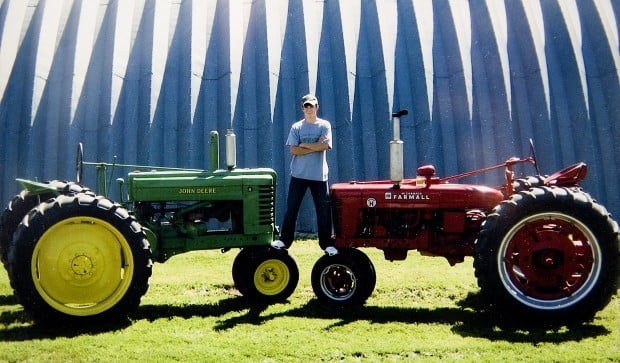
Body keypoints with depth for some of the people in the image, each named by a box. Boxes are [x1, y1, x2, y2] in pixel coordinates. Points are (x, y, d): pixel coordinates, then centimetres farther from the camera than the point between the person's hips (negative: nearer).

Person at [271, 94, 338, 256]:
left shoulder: (324, 125, 2)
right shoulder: (296, 127, 4)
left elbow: (324, 146, -14)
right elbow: (293, 150, -7)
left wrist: (304, 145, -9)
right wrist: (315, 147, -12)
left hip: (319, 175, -1)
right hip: (299, 175, 1)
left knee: (324, 209, 4)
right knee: (291, 208, 4)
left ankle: (327, 243, 13)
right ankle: (284, 239, 14)